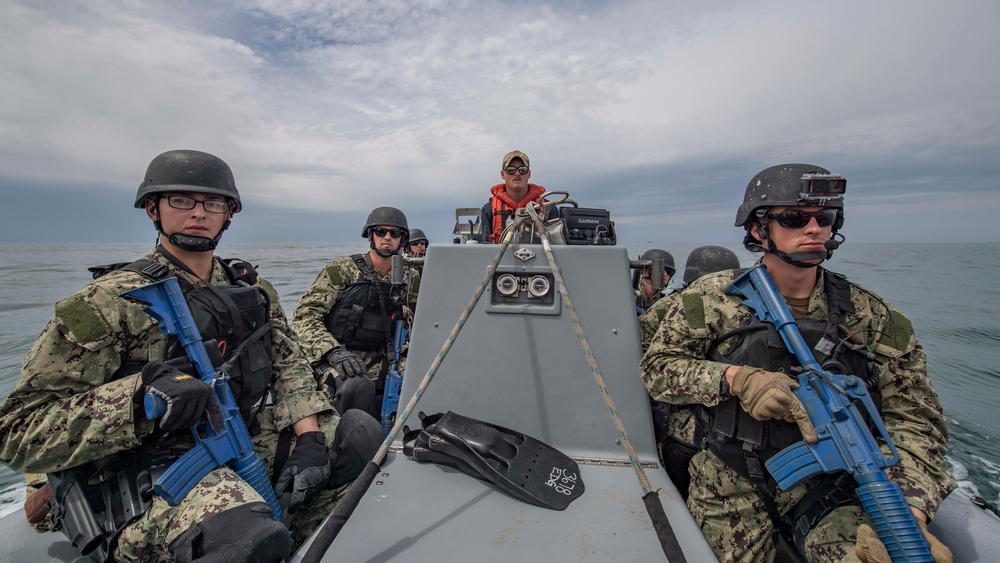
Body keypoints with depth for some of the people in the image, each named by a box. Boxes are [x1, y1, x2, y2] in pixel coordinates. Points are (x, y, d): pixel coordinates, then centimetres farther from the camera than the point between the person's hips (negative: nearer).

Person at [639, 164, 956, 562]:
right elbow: (656, 367, -6)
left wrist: (908, 514, -17)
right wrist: (736, 378, -21)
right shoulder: (713, 298, -6)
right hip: (730, 479, 0)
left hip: (827, 484, 1)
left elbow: (914, 418, -1)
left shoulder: (871, 317, 1)